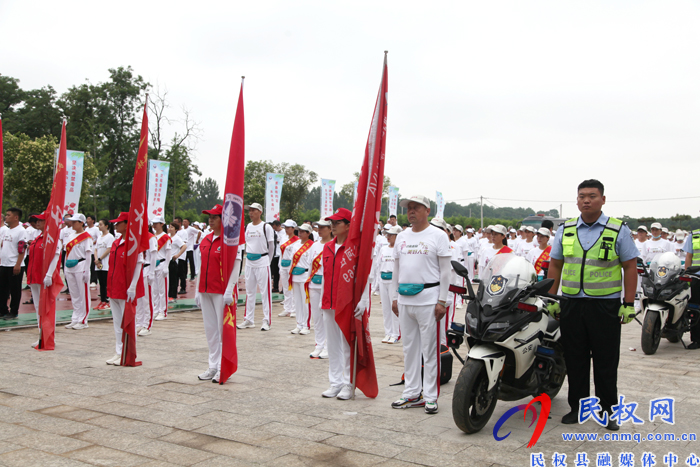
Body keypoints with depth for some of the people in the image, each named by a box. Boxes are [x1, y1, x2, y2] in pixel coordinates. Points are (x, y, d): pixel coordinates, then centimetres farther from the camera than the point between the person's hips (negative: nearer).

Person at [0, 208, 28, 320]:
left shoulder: (21, 231, -10)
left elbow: (22, 249, -15)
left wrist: (18, 265, -20)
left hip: (14, 266, -8)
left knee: (15, 290, 1)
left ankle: (13, 312, 8)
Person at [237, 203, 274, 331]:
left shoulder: (266, 227, -6)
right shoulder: (248, 227, 9)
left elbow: (271, 246, 0)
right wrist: (248, 255, 15)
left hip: (262, 263, -6)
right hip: (249, 262, 6)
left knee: (265, 291, -3)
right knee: (249, 291, 11)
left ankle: (267, 320, 3)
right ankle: (249, 319, 19)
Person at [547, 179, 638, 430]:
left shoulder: (619, 230, 0)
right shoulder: (565, 230, 7)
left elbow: (630, 267, 0)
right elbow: (555, 266, 12)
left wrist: (629, 304, -7)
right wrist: (551, 299, 7)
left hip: (606, 306, -2)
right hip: (572, 305, 3)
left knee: (606, 362, 4)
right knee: (575, 360, 9)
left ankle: (607, 410, 18)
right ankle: (577, 407, 22)